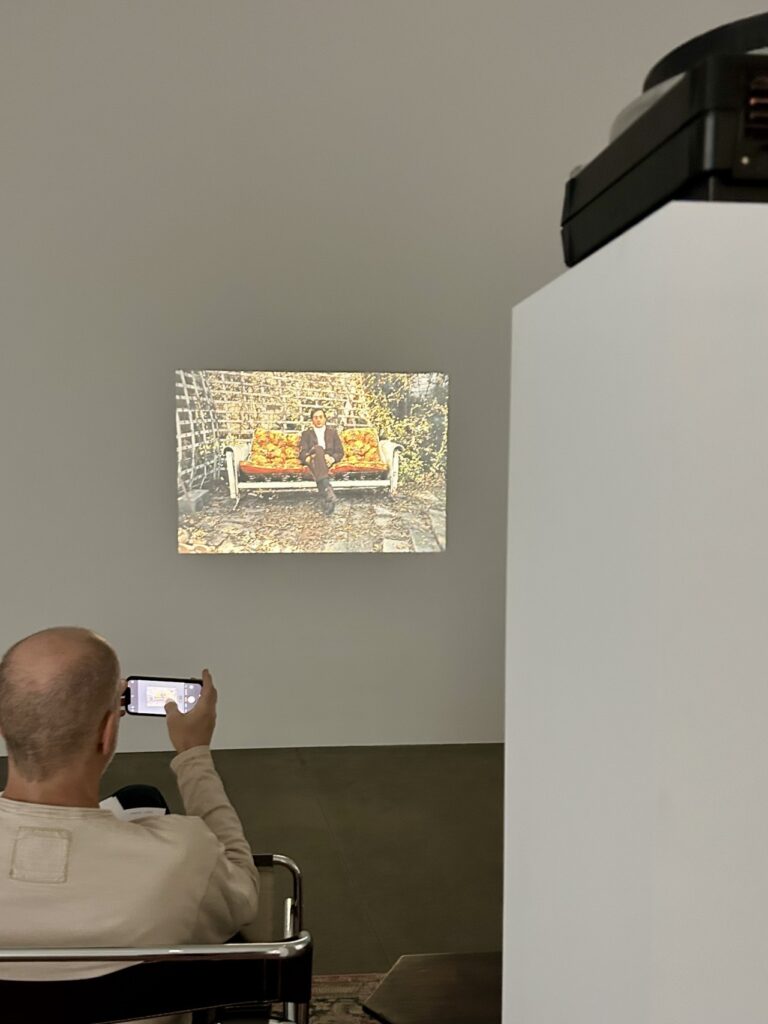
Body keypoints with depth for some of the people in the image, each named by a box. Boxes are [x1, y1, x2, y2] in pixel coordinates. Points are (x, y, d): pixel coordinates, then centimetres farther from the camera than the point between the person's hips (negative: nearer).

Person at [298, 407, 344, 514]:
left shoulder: (332, 431, 19)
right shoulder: (307, 433, 18)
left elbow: (340, 452, 11)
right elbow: (302, 453, 4)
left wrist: (332, 459, -12)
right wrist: (308, 458, -20)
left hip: (327, 462, 1)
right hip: (312, 461, -1)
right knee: (318, 449, -37)